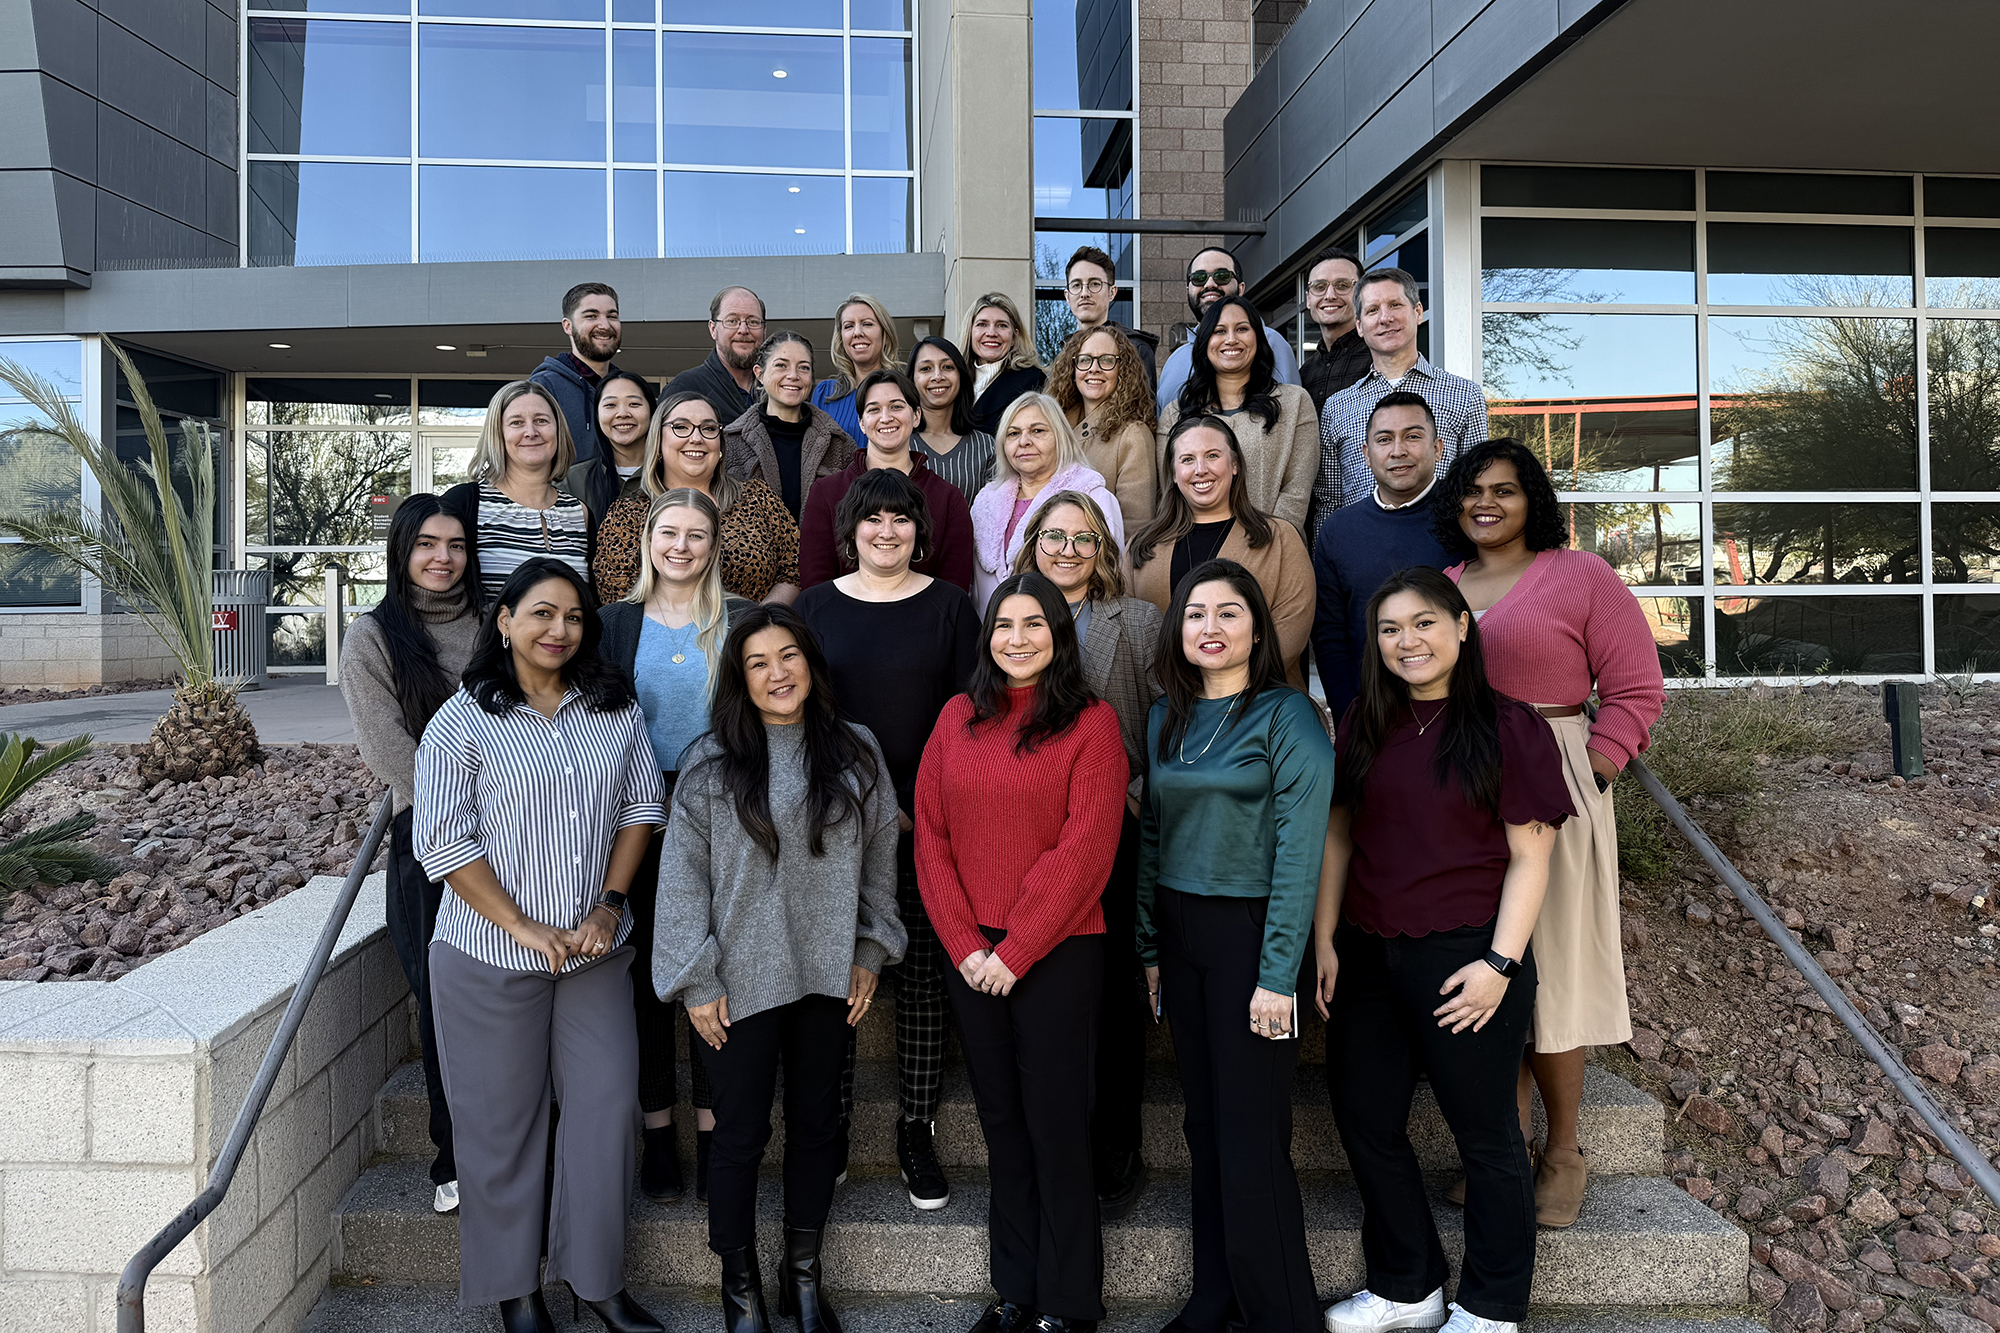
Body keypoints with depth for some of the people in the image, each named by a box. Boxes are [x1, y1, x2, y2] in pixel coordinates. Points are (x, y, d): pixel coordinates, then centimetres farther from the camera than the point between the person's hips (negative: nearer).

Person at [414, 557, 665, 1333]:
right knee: (502, 1121, 9)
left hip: (598, 951, 3)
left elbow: (641, 806, 7)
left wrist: (609, 905, -4)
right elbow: (445, 841, -10)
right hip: (491, 958, -3)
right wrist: (525, 928, -14)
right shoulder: (462, 721, -6)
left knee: (607, 1107, 6)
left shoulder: (615, 709, 4)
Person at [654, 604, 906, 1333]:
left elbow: (879, 854, 7)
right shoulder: (710, 763, -7)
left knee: (817, 1124, 15)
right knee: (741, 1135, 8)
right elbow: (683, 875, -6)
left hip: (827, 975, 3)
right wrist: (697, 981, -7)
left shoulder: (855, 751, 1)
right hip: (741, 981, -3)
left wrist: (869, 951, 5)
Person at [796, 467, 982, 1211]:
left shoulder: (949, 606, 5)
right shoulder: (817, 606, 8)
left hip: (924, 821, 0)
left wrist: (919, 807, -7)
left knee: (923, 973, 4)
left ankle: (917, 1133, 16)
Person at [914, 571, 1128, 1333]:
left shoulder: (1091, 722, -5)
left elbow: (1084, 849, -11)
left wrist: (1017, 950, -13)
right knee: (1001, 1122, 14)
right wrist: (964, 944, -5)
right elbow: (931, 835, 4)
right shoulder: (959, 718, 7)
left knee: (1056, 1125, 4)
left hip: (1057, 951, -4)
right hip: (971, 956, 4)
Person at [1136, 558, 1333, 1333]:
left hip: (1251, 930, -6)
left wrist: (1277, 975, -17)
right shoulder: (1167, 718, 9)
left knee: (1251, 1135, -1)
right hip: (1180, 930, 6)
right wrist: (1150, 945, 9)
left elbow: (1300, 850, -14)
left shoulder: (1287, 716, -10)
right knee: (1204, 1123, 13)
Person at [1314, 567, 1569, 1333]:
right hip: (1366, 958, 6)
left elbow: (1529, 857, -8)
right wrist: (1325, 943, 5)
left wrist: (1501, 962, -14)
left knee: (1485, 1133, 10)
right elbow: (1337, 838, 10)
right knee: (1366, 1125, 14)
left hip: (1465, 959, -5)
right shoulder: (1365, 727, 8)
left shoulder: (1508, 728, -7)